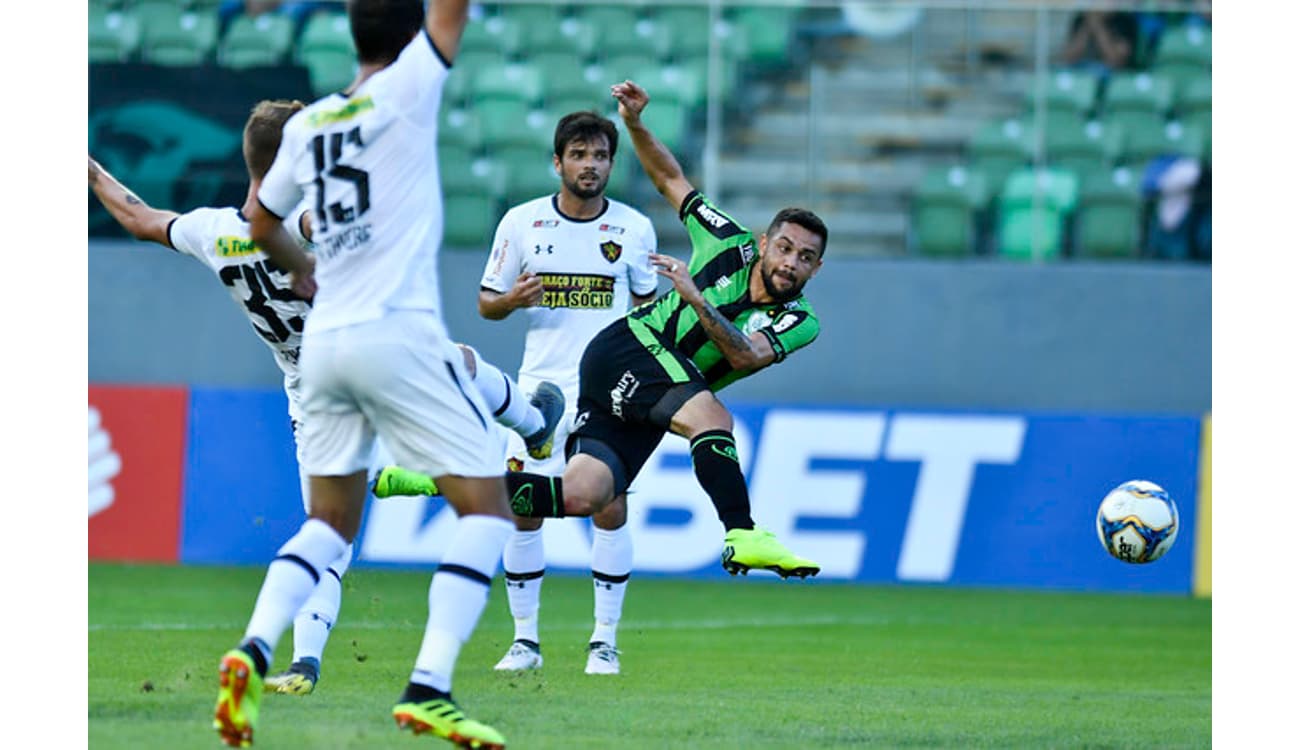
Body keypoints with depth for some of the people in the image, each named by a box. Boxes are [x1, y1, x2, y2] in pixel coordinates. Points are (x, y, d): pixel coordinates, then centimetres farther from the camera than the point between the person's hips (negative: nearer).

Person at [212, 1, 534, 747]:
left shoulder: (308, 124, 12)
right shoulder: (404, 92, -5)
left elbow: (262, 222, 26)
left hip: (324, 342, 6)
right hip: (399, 335, -6)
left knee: (331, 523, 17)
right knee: (488, 509, 0)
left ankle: (253, 651, -7)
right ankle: (428, 689, -15)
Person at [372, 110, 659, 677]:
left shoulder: (634, 228, 4)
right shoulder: (522, 222, 2)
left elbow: (647, 306, 15)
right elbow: (486, 302, 9)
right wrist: (512, 299, -13)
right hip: (540, 387, 0)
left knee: (610, 508, -8)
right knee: (523, 509, -5)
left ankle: (604, 640, 4)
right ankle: (525, 639, 7)